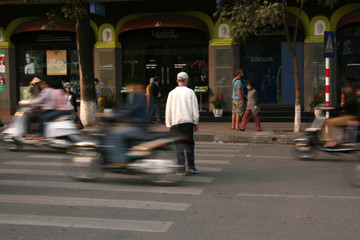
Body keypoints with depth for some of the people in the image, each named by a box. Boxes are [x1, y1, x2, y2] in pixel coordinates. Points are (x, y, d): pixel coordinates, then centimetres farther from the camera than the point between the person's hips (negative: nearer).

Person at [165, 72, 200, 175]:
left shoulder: (172, 93, 3)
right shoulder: (190, 92, 0)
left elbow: (168, 110, 6)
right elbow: (195, 109, 1)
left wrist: (169, 125, 14)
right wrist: (196, 123, 9)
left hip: (176, 122, 0)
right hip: (188, 122, 0)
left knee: (179, 145, 1)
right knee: (189, 144, 10)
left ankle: (181, 168, -3)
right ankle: (191, 167, 10)